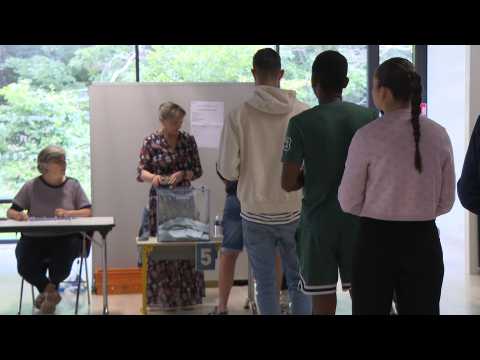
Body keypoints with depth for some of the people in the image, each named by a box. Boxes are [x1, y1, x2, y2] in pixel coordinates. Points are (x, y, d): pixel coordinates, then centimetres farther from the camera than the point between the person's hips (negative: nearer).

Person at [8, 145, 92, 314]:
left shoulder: (73, 185, 5)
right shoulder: (31, 187, 6)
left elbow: (88, 212, 1)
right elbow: (10, 212, 7)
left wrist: (68, 213, -18)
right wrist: (18, 215, -18)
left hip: (66, 237, -1)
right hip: (34, 238, 1)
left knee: (62, 264, -27)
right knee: (25, 267, -23)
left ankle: (49, 289, 15)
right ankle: (49, 290, 15)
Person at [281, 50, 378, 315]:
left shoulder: (301, 123, -9)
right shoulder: (368, 117, -1)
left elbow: (288, 183, -9)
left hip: (319, 219, -2)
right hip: (358, 217, 3)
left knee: (322, 297, 5)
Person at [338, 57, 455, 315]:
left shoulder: (368, 136, -12)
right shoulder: (439, 135, -1)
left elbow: (349, 202, -5)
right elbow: (446, 201, 6)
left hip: (377, 239, -3)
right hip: (424, 240, 3)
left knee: (371, 310, 9)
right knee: (423, 310, 12)